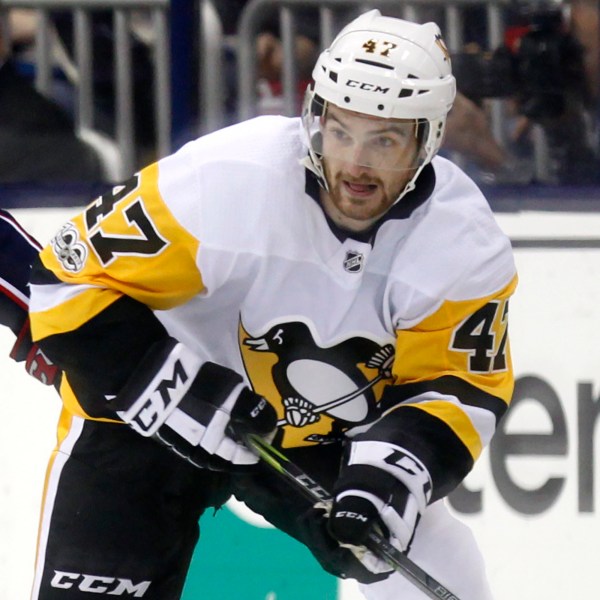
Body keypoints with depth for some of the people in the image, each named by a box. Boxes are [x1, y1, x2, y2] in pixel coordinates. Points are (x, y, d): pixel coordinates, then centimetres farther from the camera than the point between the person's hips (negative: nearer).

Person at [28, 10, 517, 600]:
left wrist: (395, 467, -33)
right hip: (148, 415, -3)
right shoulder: (221, 181, -31)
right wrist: (173, 391, -32)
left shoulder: (465, 242, -20)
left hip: (326, 433, 3)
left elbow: (458, 384, -14)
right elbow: (72, 281, -23)